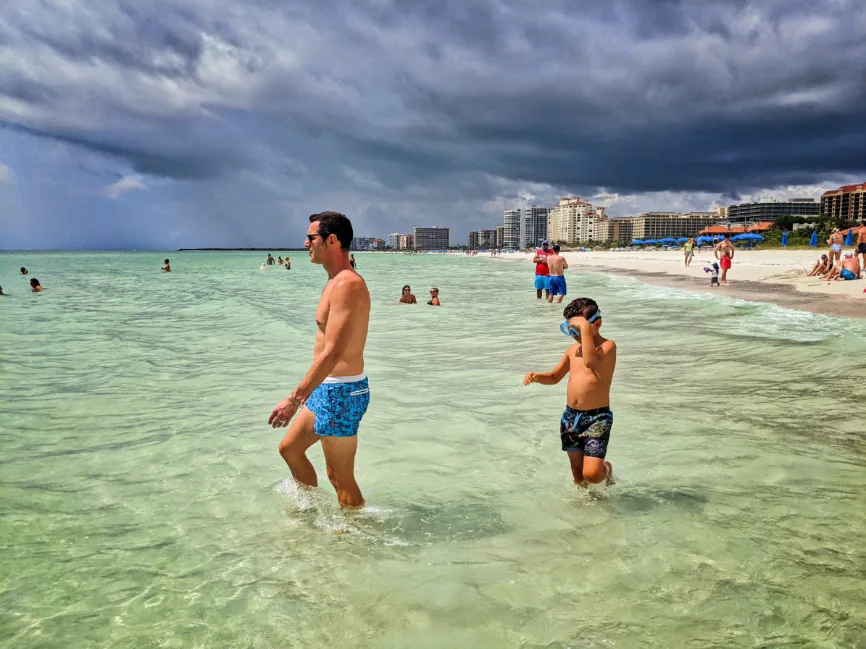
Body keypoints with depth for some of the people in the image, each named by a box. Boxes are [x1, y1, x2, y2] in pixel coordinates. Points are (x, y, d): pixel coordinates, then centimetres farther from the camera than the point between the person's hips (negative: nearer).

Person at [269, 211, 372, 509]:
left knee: (342, 478, 1)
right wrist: (307, 390, 26)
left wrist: (294, 398, -28)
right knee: (289, 448, 23)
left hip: (340, 393, -11)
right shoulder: (337, 282, 12)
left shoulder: (346, 284, -21)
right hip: (327, 389, 11)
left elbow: (332, 352, -28)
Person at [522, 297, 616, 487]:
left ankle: (606, 469, 20)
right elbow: (555, 377, 21)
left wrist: (585, 328, -31)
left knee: (591, 474, -14)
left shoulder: (608, 346, -11)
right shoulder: (573, 349, 10)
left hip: (597, 418, -6)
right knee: (577, 472, 14)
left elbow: (591, 361, -34)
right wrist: (537, 377, 0)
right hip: (570, 416, 6)